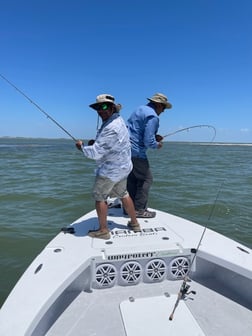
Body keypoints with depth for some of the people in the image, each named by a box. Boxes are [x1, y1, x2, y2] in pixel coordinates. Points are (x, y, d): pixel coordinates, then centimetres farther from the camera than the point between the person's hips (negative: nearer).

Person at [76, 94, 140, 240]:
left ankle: (103, 231, 15)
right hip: (123, 167, 10)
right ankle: (134, 223, 32)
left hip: (110, 170, -9)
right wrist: (96, 142, 4)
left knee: (100, 196, 5)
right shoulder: (118, 119, 5)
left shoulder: (110, 129, -27)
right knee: (123, 194, 21)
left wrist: (82, 146, -8)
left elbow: (95, 153, -26)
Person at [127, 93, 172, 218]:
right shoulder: (153, 116, -14)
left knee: (132, 178, 16)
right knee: (146, 179, 1)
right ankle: (139, 210, 5)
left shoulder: (140, 109, 15)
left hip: (126, 148, 9)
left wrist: (154, 136, 18)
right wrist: (157, 145, 0)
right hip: (136, 151, -9)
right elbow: (148, 141, -21)